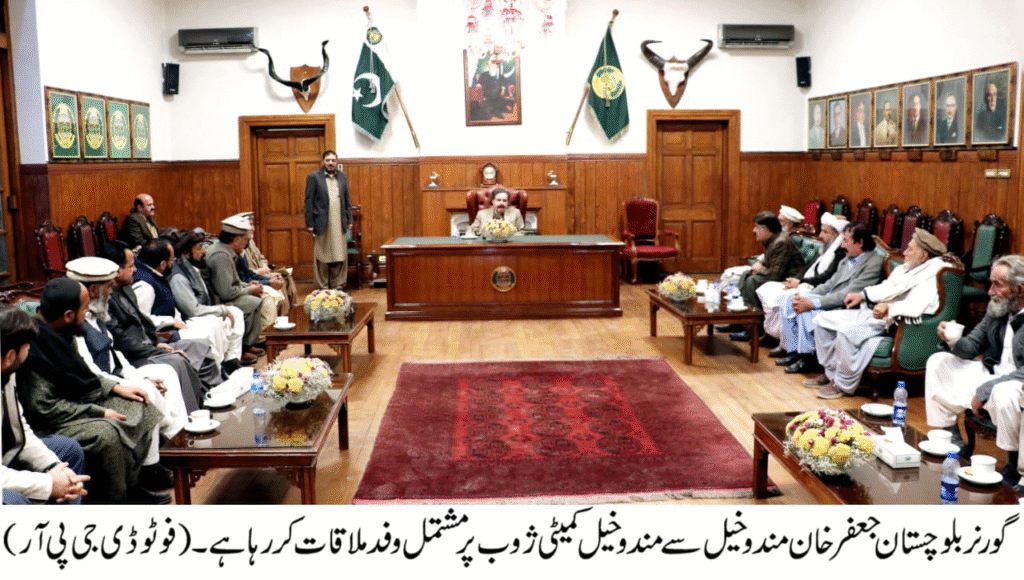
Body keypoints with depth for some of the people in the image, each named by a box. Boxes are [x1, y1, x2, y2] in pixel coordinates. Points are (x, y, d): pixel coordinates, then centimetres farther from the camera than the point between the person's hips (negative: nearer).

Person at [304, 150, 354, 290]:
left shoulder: (342, 176, 12)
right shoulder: (313, 177, 0)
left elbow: (347, 200, 14)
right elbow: (309, 201, -2)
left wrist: (349, 220, 9)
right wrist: (309, 224, -7)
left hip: (339, 224, 4)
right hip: (322, 224, -3)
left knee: (340, 257, 4)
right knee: (322, 258, 1)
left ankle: (338, 286, 14)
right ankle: (322, 288, 8)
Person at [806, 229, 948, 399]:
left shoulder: (930, 276, -14)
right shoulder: (907, 268, 16)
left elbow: (915, 307, -30)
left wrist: (889, 308, -36)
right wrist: (862, 295, 15)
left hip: (891, 323, -10)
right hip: (870, 312, 10)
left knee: (846, 330, -33)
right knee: (822, 319, 4)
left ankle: (844, 384, -15)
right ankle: (832, 373, 11)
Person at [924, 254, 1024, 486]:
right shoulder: (997, 308, 1)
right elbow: (972, 347, 9)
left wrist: (984, 390, -27)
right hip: (993, 371, 9)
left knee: (1003, 394, -40)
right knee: (938, 362, 5)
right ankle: (953, 441, 9)